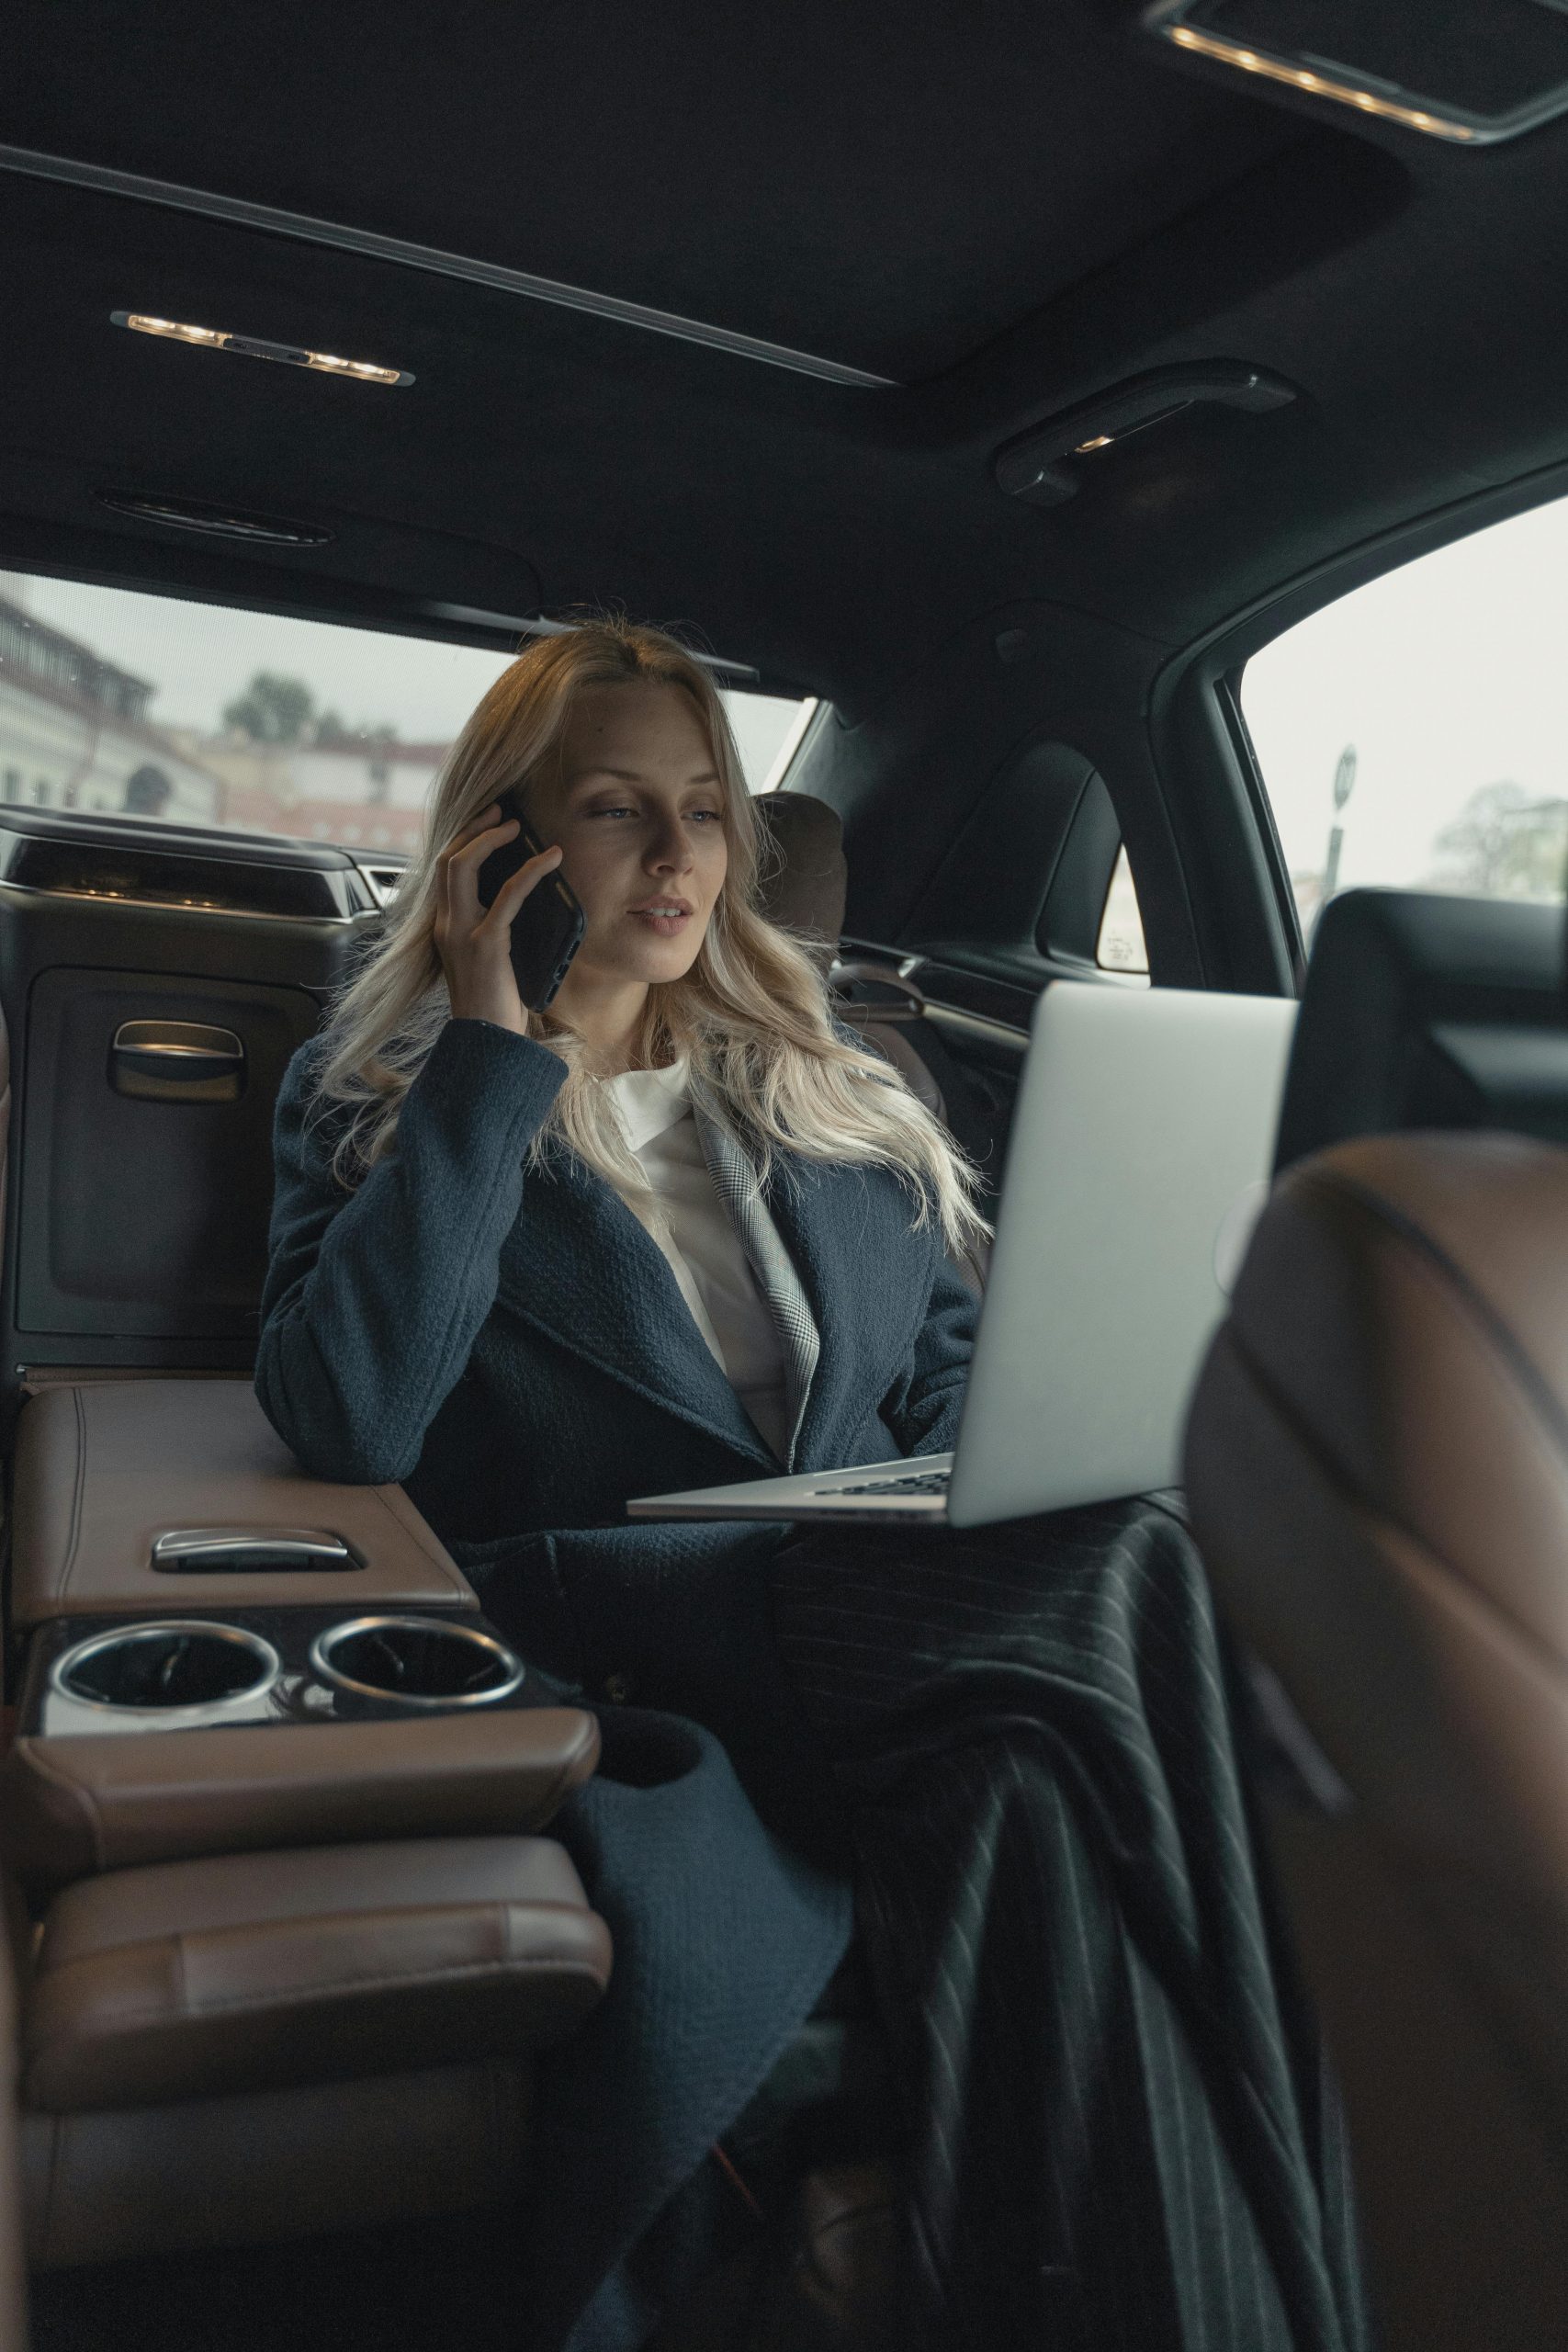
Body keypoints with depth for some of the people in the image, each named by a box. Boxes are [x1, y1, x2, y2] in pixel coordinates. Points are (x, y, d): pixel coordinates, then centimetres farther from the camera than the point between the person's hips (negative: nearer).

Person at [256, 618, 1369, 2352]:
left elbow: (954, 1390, 24)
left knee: (1038, 1799, -33)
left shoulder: (836, 1103, 23)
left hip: (879, 1625, 4)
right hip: (597, 1655, -3)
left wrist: (1001, 1534, 1)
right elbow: (346, 1422, -7)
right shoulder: (375, 1094, 11)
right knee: (1123, 1587, -30)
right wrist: (495, 1052, -6)